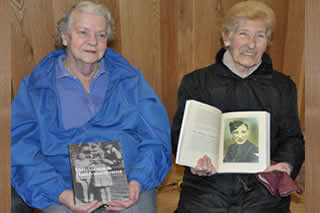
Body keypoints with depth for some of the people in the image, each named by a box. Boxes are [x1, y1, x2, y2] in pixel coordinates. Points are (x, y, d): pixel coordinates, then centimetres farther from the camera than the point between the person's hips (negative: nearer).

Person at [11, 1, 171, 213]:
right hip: (67, 186, -1)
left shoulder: (130, 79, 13)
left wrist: (137, 183, -12)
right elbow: (23, 153, 0)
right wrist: (62, 194, -16)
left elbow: (156, 138, 6)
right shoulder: (35, 86, 9)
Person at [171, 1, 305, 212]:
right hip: (207, 190, -1)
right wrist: (195, 159, -15)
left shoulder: (283, 87, 18)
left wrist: (286, 164, -8)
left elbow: (292, 137, 15)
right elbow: (180, 133, 7)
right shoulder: (195, 82, 11)